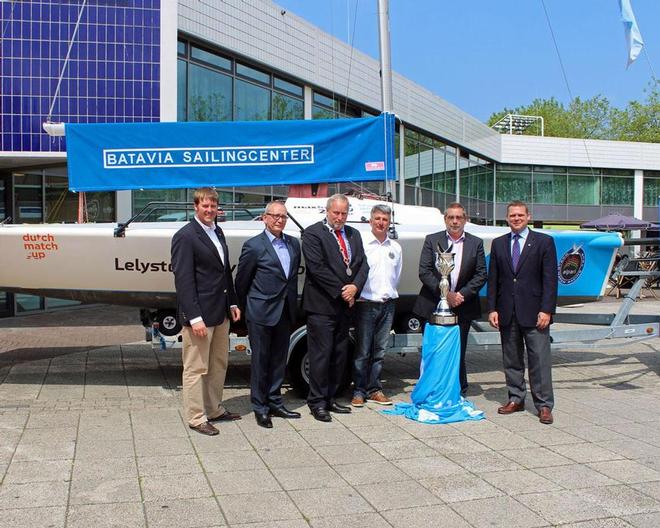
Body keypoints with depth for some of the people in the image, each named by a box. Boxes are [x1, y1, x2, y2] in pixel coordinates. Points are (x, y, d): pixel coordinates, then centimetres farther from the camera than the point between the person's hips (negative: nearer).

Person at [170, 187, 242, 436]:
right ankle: (196, 418, 12)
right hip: (199, 314, -9)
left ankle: (214, 409, 30)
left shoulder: (217, 232, 13)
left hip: (221, 313, 9)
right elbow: (183, 280, -17)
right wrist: (194, 317, -21)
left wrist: (232, 303, 13)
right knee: (196, 369, 2)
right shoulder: (185, 236, -13)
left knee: (219, 365, 18)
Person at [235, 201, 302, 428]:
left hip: (285, 312, 6)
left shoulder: (293, 244, 9)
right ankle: (260, 407, 14)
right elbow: (241, 281, -2)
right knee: (260, 360, 4)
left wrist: (293, 304, 12)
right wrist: (245, 309, 4)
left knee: (279, 359, 13)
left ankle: (274, 403, 25)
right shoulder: (254, 246, -8)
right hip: (261, 312, -6)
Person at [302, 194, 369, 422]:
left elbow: (362, 265, 9)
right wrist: (341, 291, -14)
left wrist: (354, 287, -10)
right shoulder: (313, 233, -7)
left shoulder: (353, 234, 14)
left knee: (339, 355, 12)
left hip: (344, 305, 7)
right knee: (321, 355, -3)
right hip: (321, 306, -7)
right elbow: (316, 268, -15)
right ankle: (317, 403, 6)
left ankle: (330, 398, 22)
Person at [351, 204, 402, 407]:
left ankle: (374, 389, 17)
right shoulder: (361, 242, -4)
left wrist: (389, 294, 13)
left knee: (380, 350, 9)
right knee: (363, 350, -2)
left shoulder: (395, 247, 12)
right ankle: (359, 391, 6)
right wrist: (356, 293, -6)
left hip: (387, 304, 5)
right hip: (366, 303, -5)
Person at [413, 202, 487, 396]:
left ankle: (459, 394, 19)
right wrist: (444, 293, -14)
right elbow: (424, 272, -5)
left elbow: (481, 275, 2)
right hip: (433, 306, -1)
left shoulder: (476, 243, 6)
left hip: (462, 308, 1)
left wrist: (462, 295, -10)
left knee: (458, 352, 7)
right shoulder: (432, 240, 2)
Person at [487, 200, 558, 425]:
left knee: (539, 360, -3)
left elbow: (550, 279, -4)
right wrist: (492, 309, 2)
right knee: (511, 359, 11)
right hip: (507, 312, 4)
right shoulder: (498, 244, 11)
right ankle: (516, 399, 22)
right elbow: (493, 279, 10)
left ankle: (544, 405, 4)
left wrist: (546, 310, -11)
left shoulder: (544, 242, 0)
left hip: (534, 312, -4)